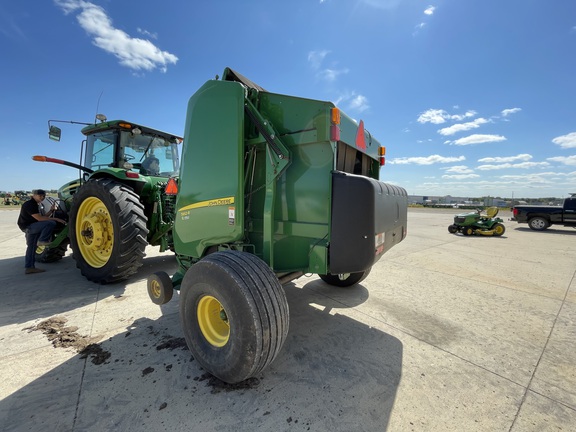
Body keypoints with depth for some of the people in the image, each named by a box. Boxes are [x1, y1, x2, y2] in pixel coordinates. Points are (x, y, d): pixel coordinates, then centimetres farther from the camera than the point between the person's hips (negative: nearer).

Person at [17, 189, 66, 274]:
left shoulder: (36, 205, 15)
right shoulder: (29, 204, -16)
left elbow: (43, 217, 10)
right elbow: (39, 218, -26)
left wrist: (51, 210, -2)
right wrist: (56, 219, -29)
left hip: (31, 227, 10)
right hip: (28, 226, -10)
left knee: (31, 247, 12)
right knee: (51, 223, -28)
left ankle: (29, 267, 18)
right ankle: (42, 240, -16)